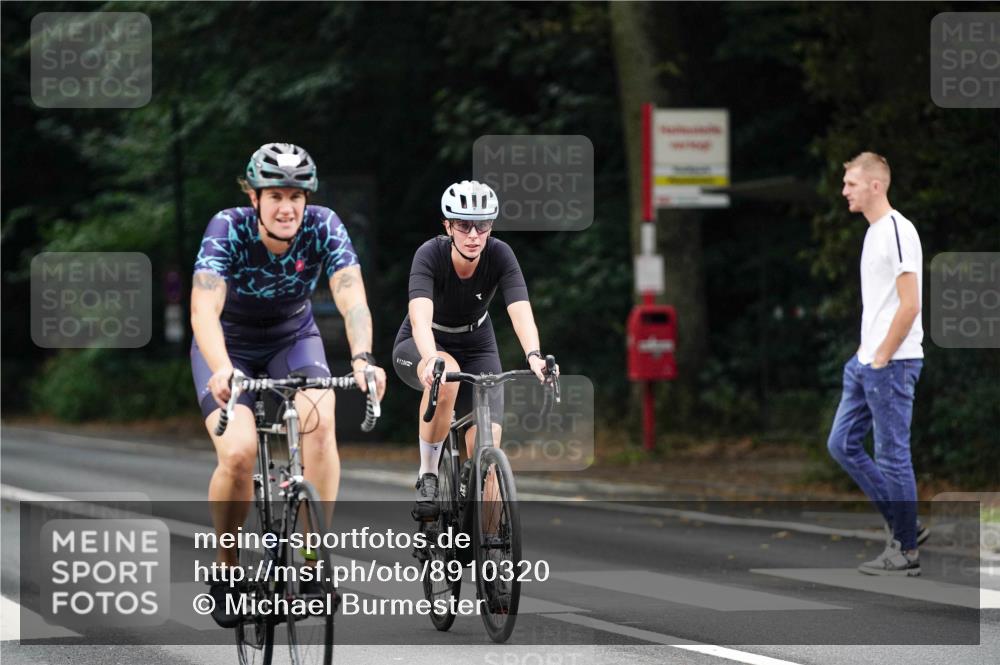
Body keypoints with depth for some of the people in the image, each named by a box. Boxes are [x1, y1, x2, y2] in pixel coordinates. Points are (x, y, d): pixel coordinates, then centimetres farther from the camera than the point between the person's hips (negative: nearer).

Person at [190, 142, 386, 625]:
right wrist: (221, 369, -57)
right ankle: (226, 568, -1)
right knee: (238, 454, -25)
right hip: (230, 345, -2)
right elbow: (204, 309, -39)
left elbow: (352, 300, -32)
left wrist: (362, 358, -52)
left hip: (293, 339, 2)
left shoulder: (323, 227, -22)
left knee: (319, 421, -30)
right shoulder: (228, 229, -28)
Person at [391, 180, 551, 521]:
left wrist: (534, 356, -55)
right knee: (446, 374, -38)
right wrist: (431, 359, -62)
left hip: (476, 348, 2)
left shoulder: (500, 256, -22)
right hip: (419, 348, -2)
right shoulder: (431, 254, -28)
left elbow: (521, 311, -35)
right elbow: (420, 316, -42)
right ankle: (427, 477, -21)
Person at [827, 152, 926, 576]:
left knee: (891, 455, -4)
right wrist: (866, 351, 16)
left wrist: (882, 358, -16)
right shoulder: (874, 232, 15)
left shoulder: (898, 232, -16)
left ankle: (906, 551, 5)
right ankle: (905, 527, 17)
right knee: (842, 445, 11)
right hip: (867, 362, 10)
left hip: (892, 365, -10)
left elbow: (910, 305, -20)